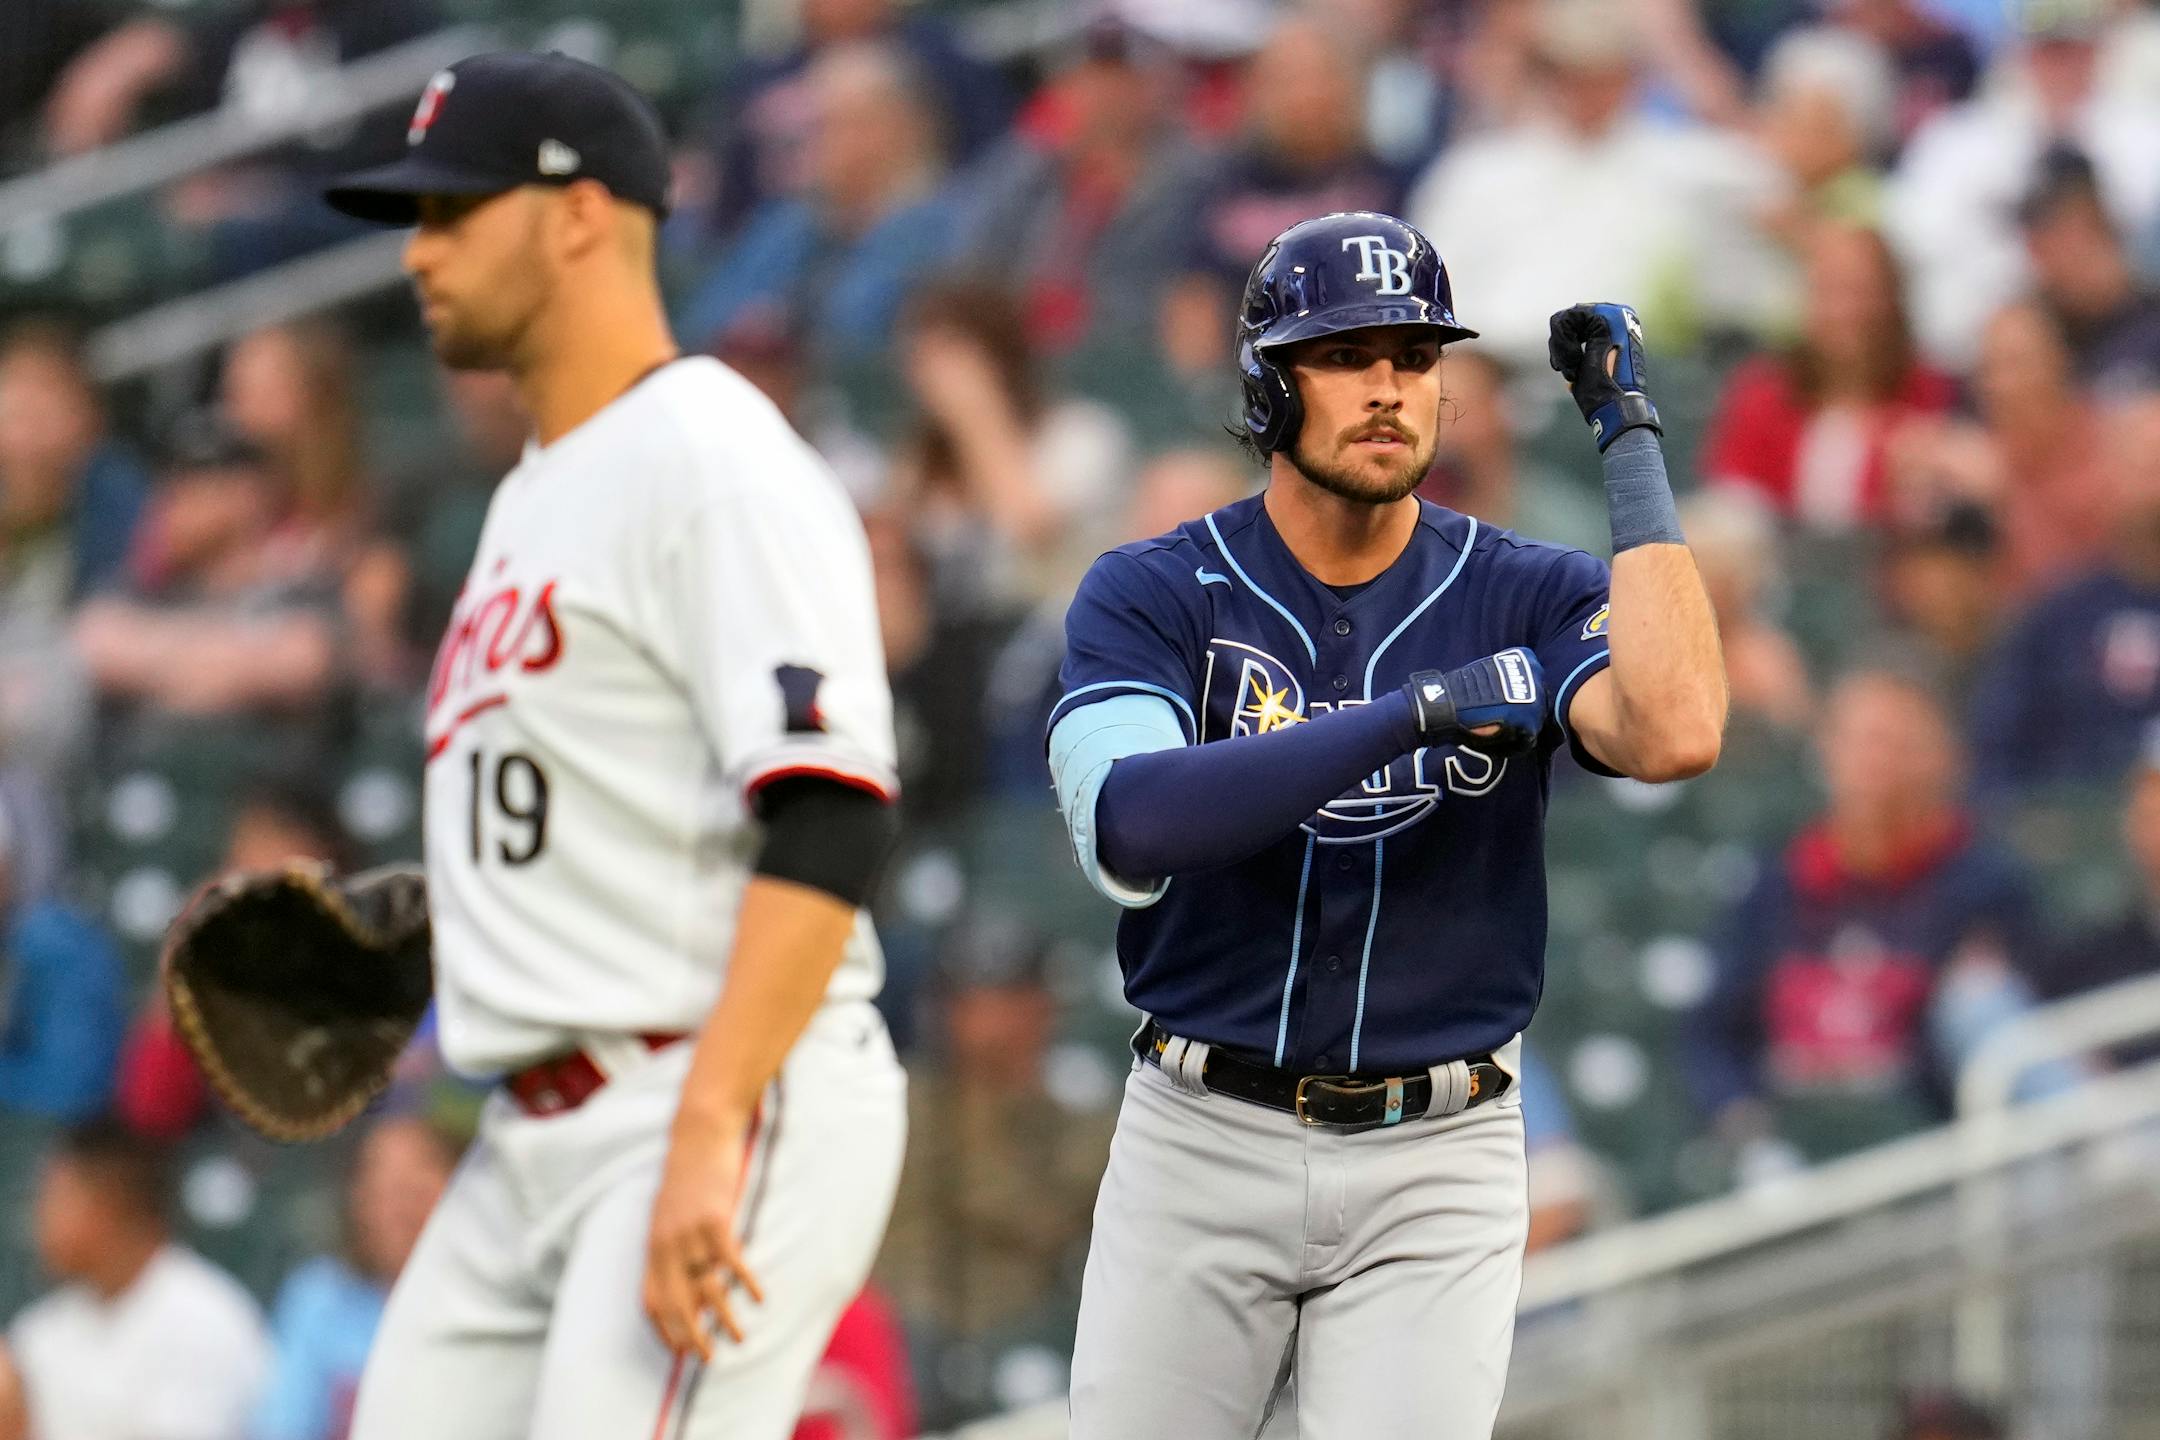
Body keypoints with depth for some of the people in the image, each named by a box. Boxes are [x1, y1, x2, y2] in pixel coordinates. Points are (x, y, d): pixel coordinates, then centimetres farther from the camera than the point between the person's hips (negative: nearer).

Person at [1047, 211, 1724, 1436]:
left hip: (1435, 1163, 0)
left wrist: (1630, 436, -17)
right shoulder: (1152, 595, -3)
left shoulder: (1528, 598, 0)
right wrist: (1423, 711, -26)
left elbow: (1675, 735, -22)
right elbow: (1127, 829, -23)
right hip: (1204, 1148, 0)